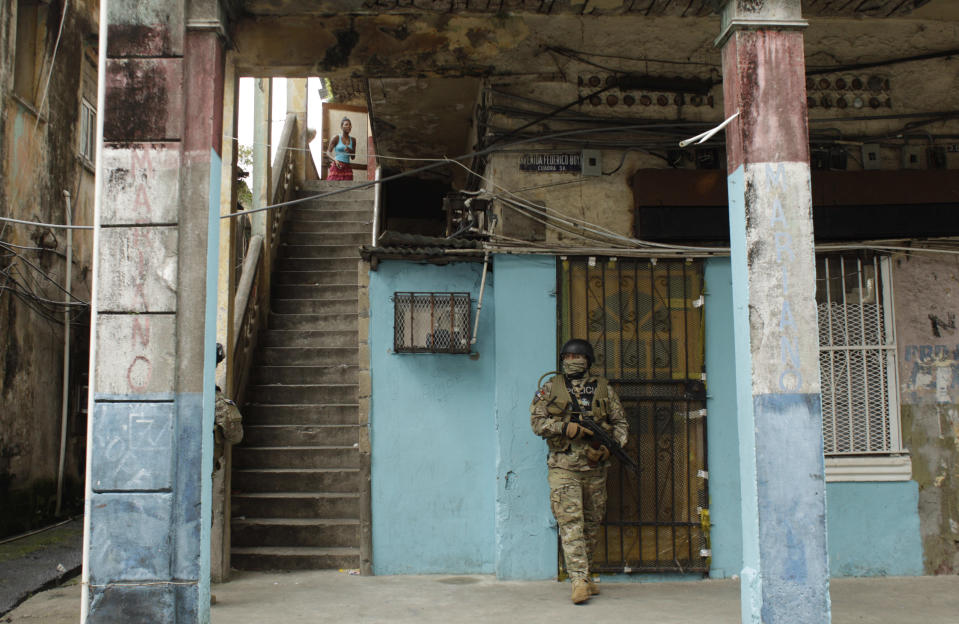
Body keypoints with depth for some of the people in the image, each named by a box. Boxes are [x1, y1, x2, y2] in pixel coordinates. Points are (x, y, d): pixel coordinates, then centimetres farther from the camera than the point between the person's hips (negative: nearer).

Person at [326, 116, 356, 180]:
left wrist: (350, 151, -6)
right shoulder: (336, 138, 2)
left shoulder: (353, 140, 11)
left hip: (347, 168, 3)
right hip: (336, 167, -3)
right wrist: (335, 160, -21)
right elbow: (328, 152, -3)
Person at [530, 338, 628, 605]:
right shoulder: (549, 388, 5)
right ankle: (579, 581, -12)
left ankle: (586, 575, 25)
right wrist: (566, 427, -16)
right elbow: (536, 421, -1)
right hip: (563, 467, -3)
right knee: (570, 523, -11)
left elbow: (621, 423, 9)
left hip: (594, 467, 3)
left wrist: (608, 447, -8)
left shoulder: (604, 388, 8)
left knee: (592, 524, 11)